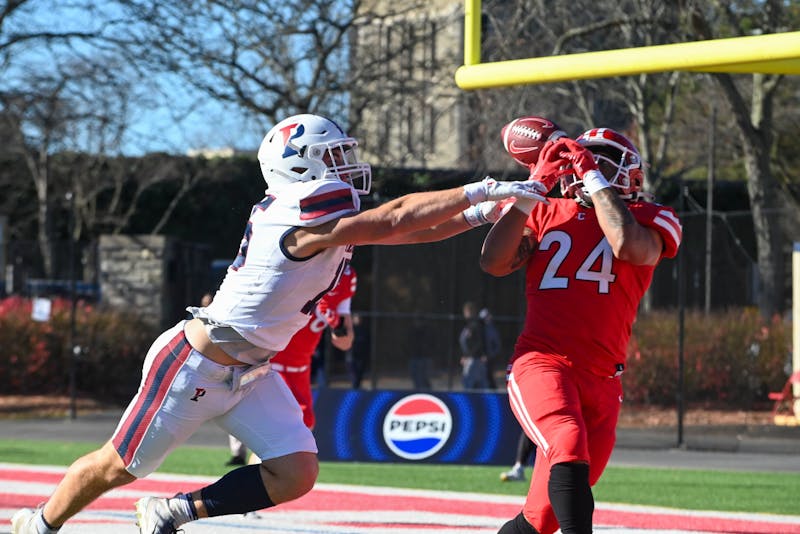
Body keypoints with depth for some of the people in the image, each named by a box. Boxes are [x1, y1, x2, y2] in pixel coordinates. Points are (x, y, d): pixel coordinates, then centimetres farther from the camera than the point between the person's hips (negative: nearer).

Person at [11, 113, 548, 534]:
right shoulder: (302, 220, -27)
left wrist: (476, 214, -10)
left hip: (250, 373, 8)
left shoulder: (337, 216, 0)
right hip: (194, 366, -8)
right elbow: (395, 219, -31)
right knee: (120, 467, 6)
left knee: (295, 474, -6)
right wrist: (479, 191, -29)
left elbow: (406, 231, 3)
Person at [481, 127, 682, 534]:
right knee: (569, 443, -33)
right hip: (540, 364, -1)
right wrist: (534, 188, -3)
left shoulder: (650, 219, 8)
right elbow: (495, 263, -1)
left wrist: (595, 179, -10)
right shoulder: (546, 213, 14)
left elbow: (631, 249, -17)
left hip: (601, 381, 1)